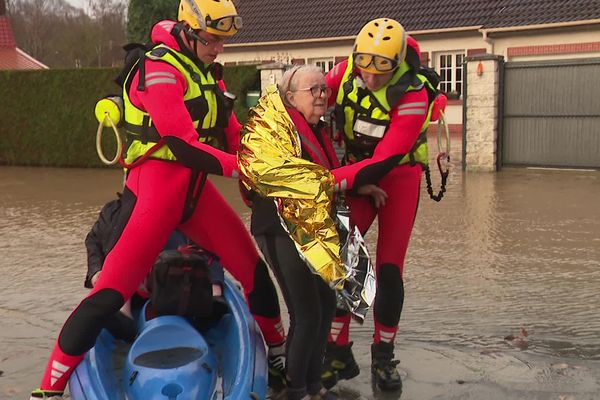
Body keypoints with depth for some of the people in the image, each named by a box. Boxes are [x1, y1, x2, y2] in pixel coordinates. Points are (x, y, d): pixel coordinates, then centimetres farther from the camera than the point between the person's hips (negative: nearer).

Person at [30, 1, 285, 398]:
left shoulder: (208, 72, 17)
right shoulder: (160, 70, -11)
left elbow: (232, 130, 14)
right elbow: (183, 145, -20)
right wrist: (239, 168, -17)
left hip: (195, 186, 8)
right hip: (158, 181, -8)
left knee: (253, 266, 12)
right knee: (114, 289, -13)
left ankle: (278, 350, 31)